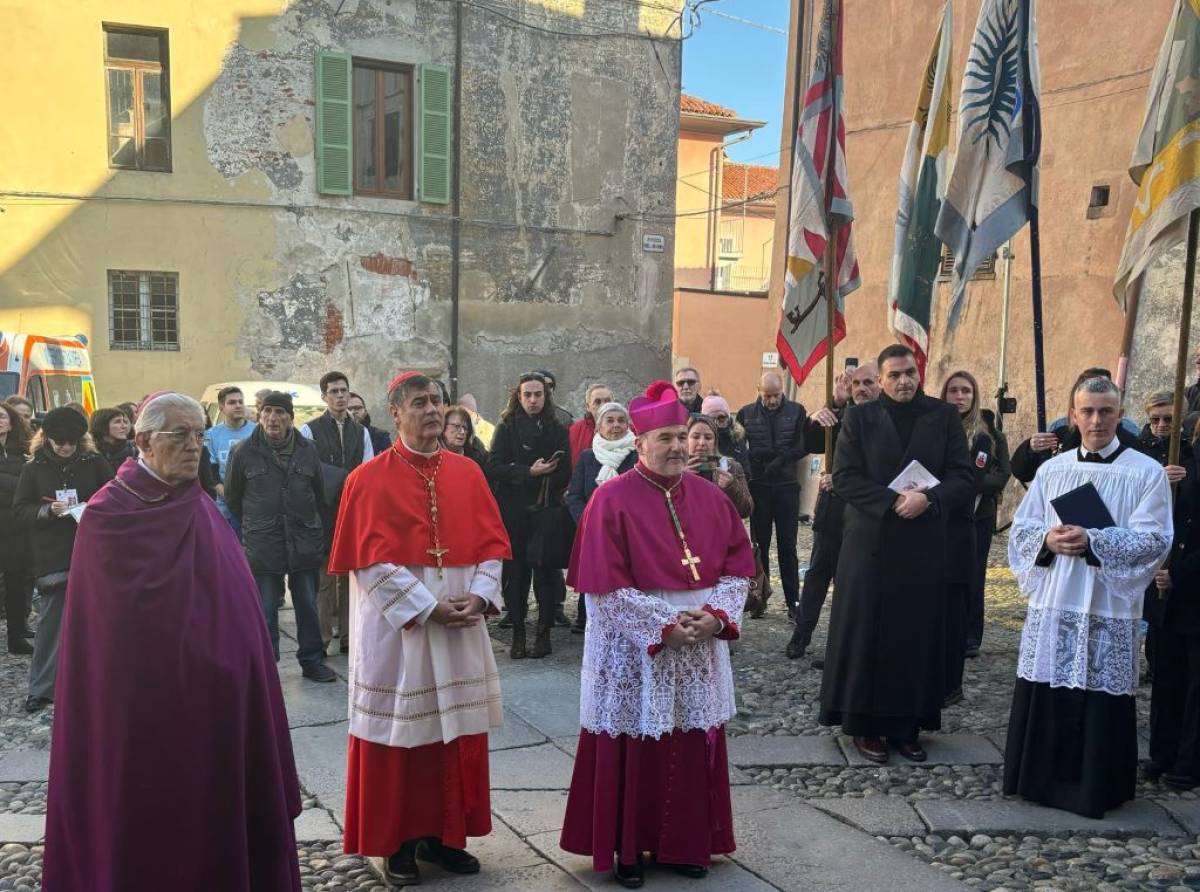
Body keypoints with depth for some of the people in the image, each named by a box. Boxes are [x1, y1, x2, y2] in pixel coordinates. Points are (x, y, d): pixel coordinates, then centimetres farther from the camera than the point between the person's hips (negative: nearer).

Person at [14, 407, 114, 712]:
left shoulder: (94, 462, 0)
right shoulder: (34, 467, 1)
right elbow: (20, 509, 1)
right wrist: (48, 510, -16)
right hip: (53, 556, 0)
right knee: (50, 622, 2)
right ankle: (41, 688, 11)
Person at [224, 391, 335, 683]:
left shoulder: (307, 450, 3)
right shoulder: (243, 453, -3)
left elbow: (320, 495, 14)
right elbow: (232, 497, 9)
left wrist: (317, 531, 14)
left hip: (305, 545, 2)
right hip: (262, 546, -2)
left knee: (308, 606, 10)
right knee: (265, 610, 4)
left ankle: (312, 660, 22)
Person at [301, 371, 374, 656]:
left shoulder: (361, 433, 12)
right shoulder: (310, 431, 0)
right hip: (323, 515, -4)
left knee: (352, 576, 7)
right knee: (323, 578, -3)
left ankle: (349, 637, 16)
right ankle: (320, 640, 6)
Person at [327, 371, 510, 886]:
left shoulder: (467, 472, 6)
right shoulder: (369, 479, -7)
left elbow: (491, 543, 5)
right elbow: (371, 560, -12)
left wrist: (479, 595, -11)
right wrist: (428, 608, -18)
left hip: (461, 628, 4)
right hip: (398, 626, -4)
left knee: (456, 732, 10)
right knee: (400, 733, 4)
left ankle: (443, 834, 24)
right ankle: (398, 841, 18)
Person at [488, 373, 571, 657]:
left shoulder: (557, 429, 7)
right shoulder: (507, 428, 5)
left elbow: (565, 473, 2)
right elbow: (494, 467, -6)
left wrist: (542, 481, -13)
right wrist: (529, 473, -16)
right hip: (513, 514, 0)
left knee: (545, 572, 1)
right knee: (515, 572, 1)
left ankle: (544, 633, 9)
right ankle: (518, 635, 7)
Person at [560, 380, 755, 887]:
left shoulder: (710, 497, 4)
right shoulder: (612, 500, -10)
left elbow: (739, 564, 5)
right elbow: (604, 585, -14)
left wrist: (717, 614, -11)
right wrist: (663, 626, -18)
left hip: (701, 646, 4)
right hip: (634, 648, -4)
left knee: (693, 748, 12)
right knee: (633, 751, 5)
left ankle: (685, 843, 28)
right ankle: (626, 849, 21)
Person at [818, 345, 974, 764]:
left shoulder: (944, 417, 4)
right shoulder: (860, 417, 0)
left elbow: (963, 476, 0)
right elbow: (843, 476, -7)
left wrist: (927, 499, -18)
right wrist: (893, 500, -18)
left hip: (924, 544, 2)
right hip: (870, 541, -1)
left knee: (916, 635, 5)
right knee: (866, 634, 2)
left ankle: (906, 726, 15)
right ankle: (865, 724, 12)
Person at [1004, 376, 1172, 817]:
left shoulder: (1147, 472, -2)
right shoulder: (1051, 470, 10)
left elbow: (1153, 541, -9)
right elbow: (1020, 528, 9)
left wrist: (1093, 541, -20)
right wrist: (1048, 540, -12)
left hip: (1109, 609, -3)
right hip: (1052, 604, 4)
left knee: (1101, 702, 2)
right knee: (1044, 696, 9)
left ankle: (1096, 787, 16)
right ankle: (1042, 777, 23)